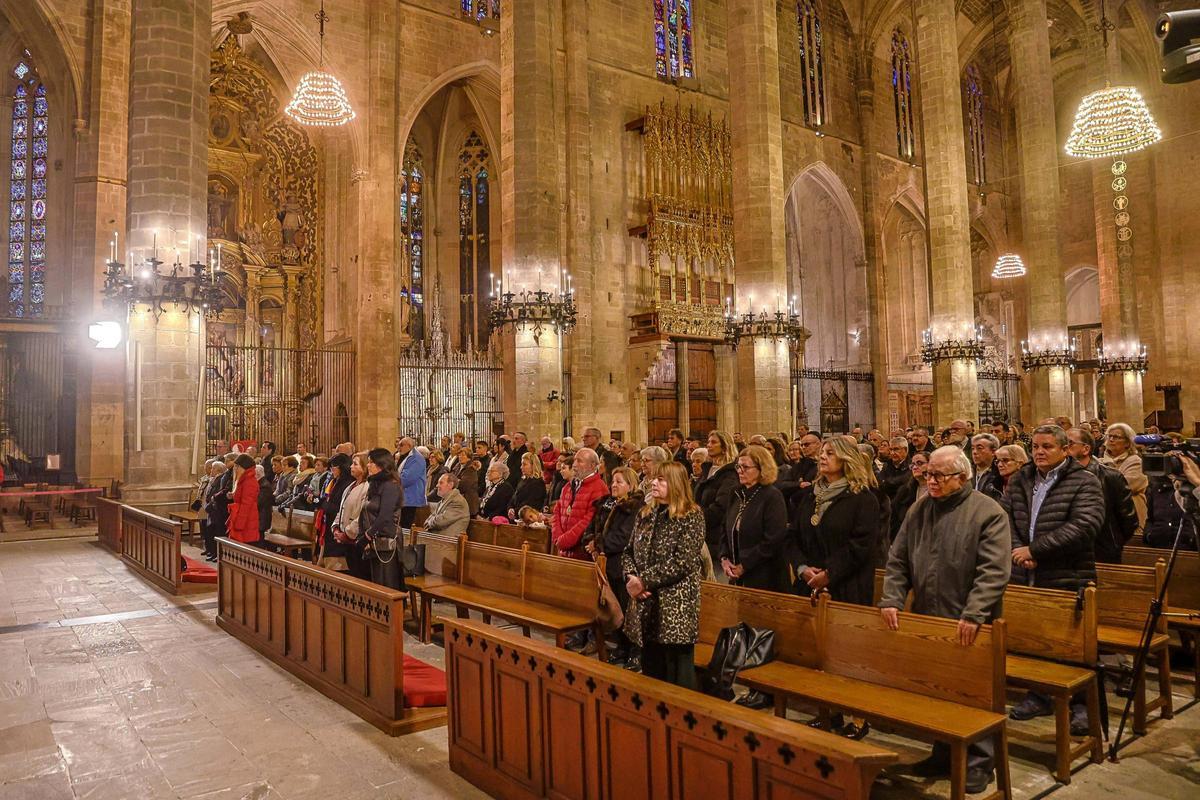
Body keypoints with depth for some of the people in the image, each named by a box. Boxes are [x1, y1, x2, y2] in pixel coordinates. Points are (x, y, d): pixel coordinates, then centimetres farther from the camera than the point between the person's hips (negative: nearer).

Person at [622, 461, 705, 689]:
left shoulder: (691, 516, -9)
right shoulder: (646, 513, 11)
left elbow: (682, 562, -17)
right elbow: (629, 552, 12)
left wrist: (645, 581, -17)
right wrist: (631, 578, -8)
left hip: (676, 606, -6)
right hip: (646, 605, 6)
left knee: (678, 677, 1)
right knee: (650, 671, 17)